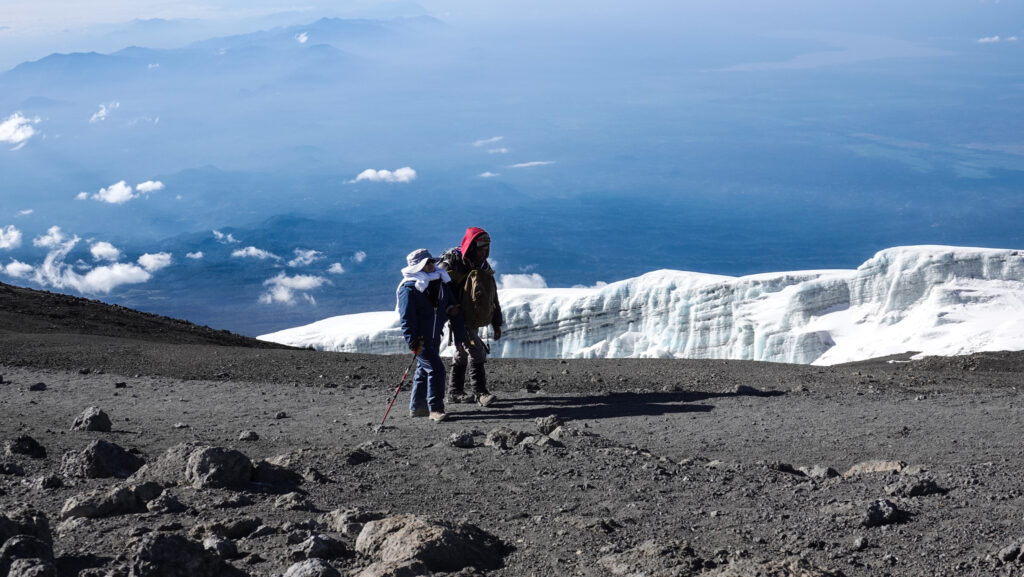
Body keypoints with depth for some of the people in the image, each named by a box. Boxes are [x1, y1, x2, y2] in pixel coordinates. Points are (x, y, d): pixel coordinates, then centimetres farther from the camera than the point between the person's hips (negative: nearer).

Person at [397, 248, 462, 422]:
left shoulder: (440, 283, 7)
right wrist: (413, 342, -25)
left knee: (424, 370, 15)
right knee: (435, 368, -16)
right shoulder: (409, 288, -15)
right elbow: (406, 318, -19)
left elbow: (452, 306, 21)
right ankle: (435, 409, -12)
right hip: (420, 339, -8)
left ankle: (417, 407, 27)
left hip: (434, 337, 8)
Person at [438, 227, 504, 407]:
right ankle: (480, 392, -12)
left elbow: (493, 297, 17)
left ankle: (455, 392, 25)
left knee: (462, 354, 15)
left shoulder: (483, 268, 10)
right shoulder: (453, 264, -14)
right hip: (460, 319, -8)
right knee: (475, 353, -15)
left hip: (474, 321, 8)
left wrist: (496, 323, 18)